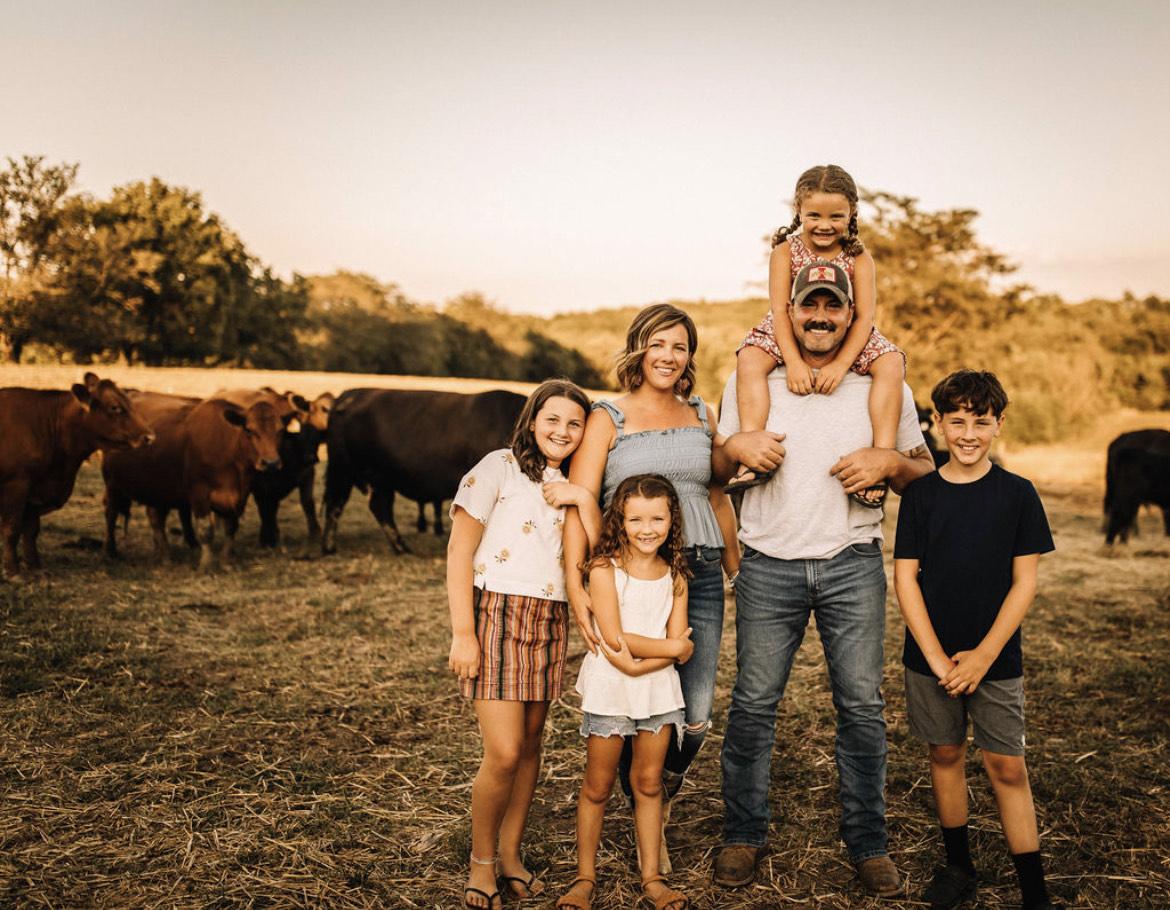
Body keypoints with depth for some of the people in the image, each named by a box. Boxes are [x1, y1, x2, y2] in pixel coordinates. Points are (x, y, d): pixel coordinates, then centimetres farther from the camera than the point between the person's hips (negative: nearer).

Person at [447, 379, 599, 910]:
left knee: (529, 744, 10)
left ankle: (510, 855, 25)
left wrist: (585, 501, -11)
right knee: (504, 752, -10)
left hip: (550, 622, 6)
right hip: (497, 612, -6)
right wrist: (462, 632, -13)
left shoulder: (572, 487, 15)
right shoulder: (498, 468, -3)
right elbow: (459, 553, -6)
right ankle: (481, 860, 10)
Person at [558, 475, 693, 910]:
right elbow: (615, 638, -16)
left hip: (658, 690, 3)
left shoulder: (675, 576, 2)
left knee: (649, 783, 10)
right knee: (597, 786, 5)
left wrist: (638, 663, -19)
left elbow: (679, 649, -4)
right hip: (608, 690, -3)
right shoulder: (605, 569, -9)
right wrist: (671, 648, -10)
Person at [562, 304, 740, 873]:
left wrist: (735, 570, 21)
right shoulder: (608, 419, 2)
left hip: (698, 574, 3)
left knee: (696, 716, 0)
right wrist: (574, 582, -19)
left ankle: (663, 798, 31)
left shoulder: (701, 417, 15)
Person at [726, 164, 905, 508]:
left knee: (891, 364, -25)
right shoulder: (785, 251, -8)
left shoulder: (858, 258, -7)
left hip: (847, 340, 1)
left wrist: (840, 364, -29)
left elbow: (864, 316, -14)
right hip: (790, 338, 0)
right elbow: (779, 310, -14)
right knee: (749, 360, -28)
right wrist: (794, 362, -28)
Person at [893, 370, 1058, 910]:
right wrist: (936, 658, -10)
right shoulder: (921, 495, -1)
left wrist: (983, 655, -11)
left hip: (995, 657, -1)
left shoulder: (1017, 494, -3)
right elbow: (905, 579, -2)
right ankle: (958, 866, 28)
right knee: (945, 754, 11)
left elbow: (1024, 582, -4)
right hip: (931, 656, 2)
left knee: (1007, 766, 1)